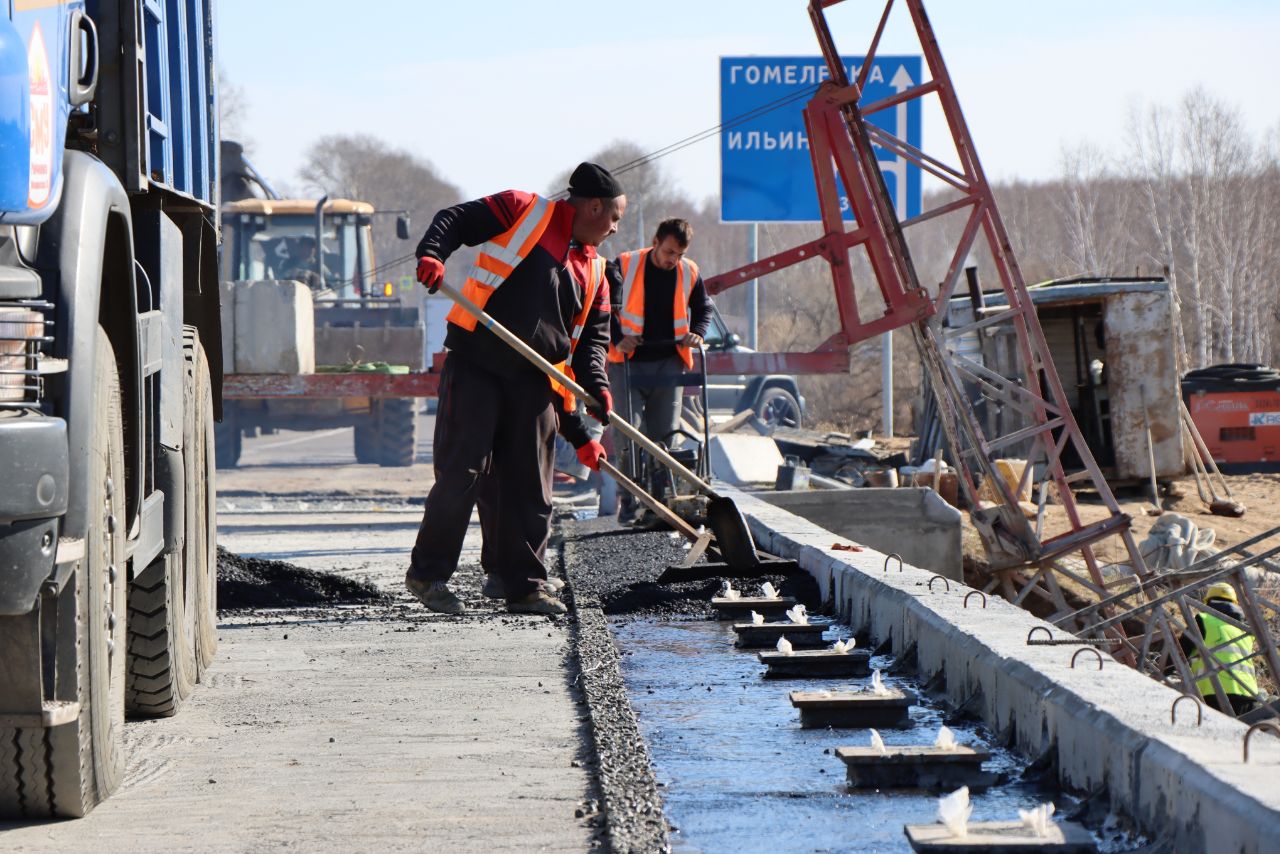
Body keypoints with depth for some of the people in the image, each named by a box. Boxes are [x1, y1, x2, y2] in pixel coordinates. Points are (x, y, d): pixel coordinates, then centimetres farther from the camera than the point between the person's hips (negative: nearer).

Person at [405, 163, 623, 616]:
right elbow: (455, 220, -2)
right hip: (475, 369, -6)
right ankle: (427, 573, 3)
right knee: (462, 472, -8)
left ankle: (525, 586, 13)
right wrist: (431, 255, -22)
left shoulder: (593, 270, 17)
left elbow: (593, 337, 15)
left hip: (533, 381, 6)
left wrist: (596, 389, -3)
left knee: (531, 485, 5)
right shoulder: (524, 211, 1)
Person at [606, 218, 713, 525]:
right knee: (630, 435, -9)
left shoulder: (689, 273, 5)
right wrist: (617, 339, -19)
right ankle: (629, 503, -1)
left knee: (664, 436, 1)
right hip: (629, 362, -3)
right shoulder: (624, 266, -5)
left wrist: (696, 332, 0)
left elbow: (703, 307, 19)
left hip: (669, 363, 3)